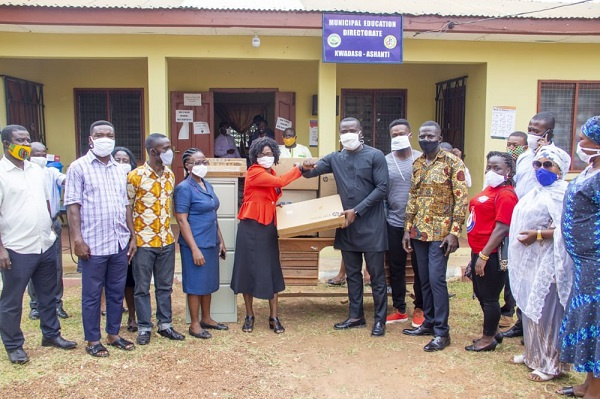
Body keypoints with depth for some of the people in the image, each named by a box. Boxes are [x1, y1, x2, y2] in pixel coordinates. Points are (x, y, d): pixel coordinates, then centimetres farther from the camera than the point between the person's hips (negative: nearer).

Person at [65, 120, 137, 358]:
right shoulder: (79, 167, -4)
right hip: (93, 244, -5)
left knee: (117, 292, 13)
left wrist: (133, 236, 11)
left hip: (120, 243, 5)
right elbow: (73, 205, -8)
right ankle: (92, 340, 19)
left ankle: (113, 334, 27)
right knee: (92, 295, 7)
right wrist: (77, 239, -15)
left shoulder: (119, 170, 13)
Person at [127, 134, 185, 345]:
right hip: (143, 241, -5)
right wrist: (131, 238, -10)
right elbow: (127, 209, -7)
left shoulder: (170, 175, 6)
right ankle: (144, 328, 20)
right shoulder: (136, 176, -11)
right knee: (142, 288, 7)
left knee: (165, 286, 14)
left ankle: (165, 324, 26)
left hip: (166, 240, 5)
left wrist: (169, 232, 12)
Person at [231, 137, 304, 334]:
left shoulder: (271, 173, 12)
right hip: (251, 227, -7)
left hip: (268, 227, 7)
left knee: (272, 270, 5)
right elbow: (280, 181, -25)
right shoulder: (254, 172, -12)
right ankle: (249, 316, 17)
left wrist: (277, 204, 10)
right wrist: (300, 168, -17)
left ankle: (274, 317, 14)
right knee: (249, 269, 3)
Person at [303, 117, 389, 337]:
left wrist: (357, 210, -15)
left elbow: (382, 188, -10)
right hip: (347, 225, 5)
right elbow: (310, 173, 9)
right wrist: (307, 167, -18)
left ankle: (380, 319, 12)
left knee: (376, 274, 2)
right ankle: (356, 316, 24)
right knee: (352, 273, 13)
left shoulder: (375, 156, -6)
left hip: (371, 225, -5)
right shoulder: (335, 158, 8)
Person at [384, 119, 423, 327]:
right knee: (396, 268, 10)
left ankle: (419, 309, 25)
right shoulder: (385, 161, 2)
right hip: (394, 223, 2)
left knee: (420, 267, 8)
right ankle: (399, 310, 25)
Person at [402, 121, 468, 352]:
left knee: (436, 279, -7)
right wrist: (408, 229, 10)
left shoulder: (452, 162, -7)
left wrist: (454, 232, -16)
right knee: (424, 280, 12)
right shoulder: (417, 164, 11)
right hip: (419, 231, 6)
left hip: (440, 232, -6)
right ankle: (429, 323, 25)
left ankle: (442, 332, 3)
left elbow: (461, 198, -10)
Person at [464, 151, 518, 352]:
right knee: (481, 294, 20)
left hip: (491, 255, -10)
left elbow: (501, 228, -22)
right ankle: (493, 331, 36)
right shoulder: (490, 189, 13)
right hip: (479, 252, 10)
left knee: (489, 297, 4)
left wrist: (484, 255, -21)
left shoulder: (505, 194, -17)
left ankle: (488, 339, 19)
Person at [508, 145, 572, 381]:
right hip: (530, 261, 9)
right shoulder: (536, 192, 15)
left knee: (546, 311, -2)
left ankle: (551, 364, 11)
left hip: (548, 263, -9)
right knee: (530, 308, 16)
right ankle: (533, 354, 30)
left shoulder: (562, 193, -14)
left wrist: (538, 235, -22)